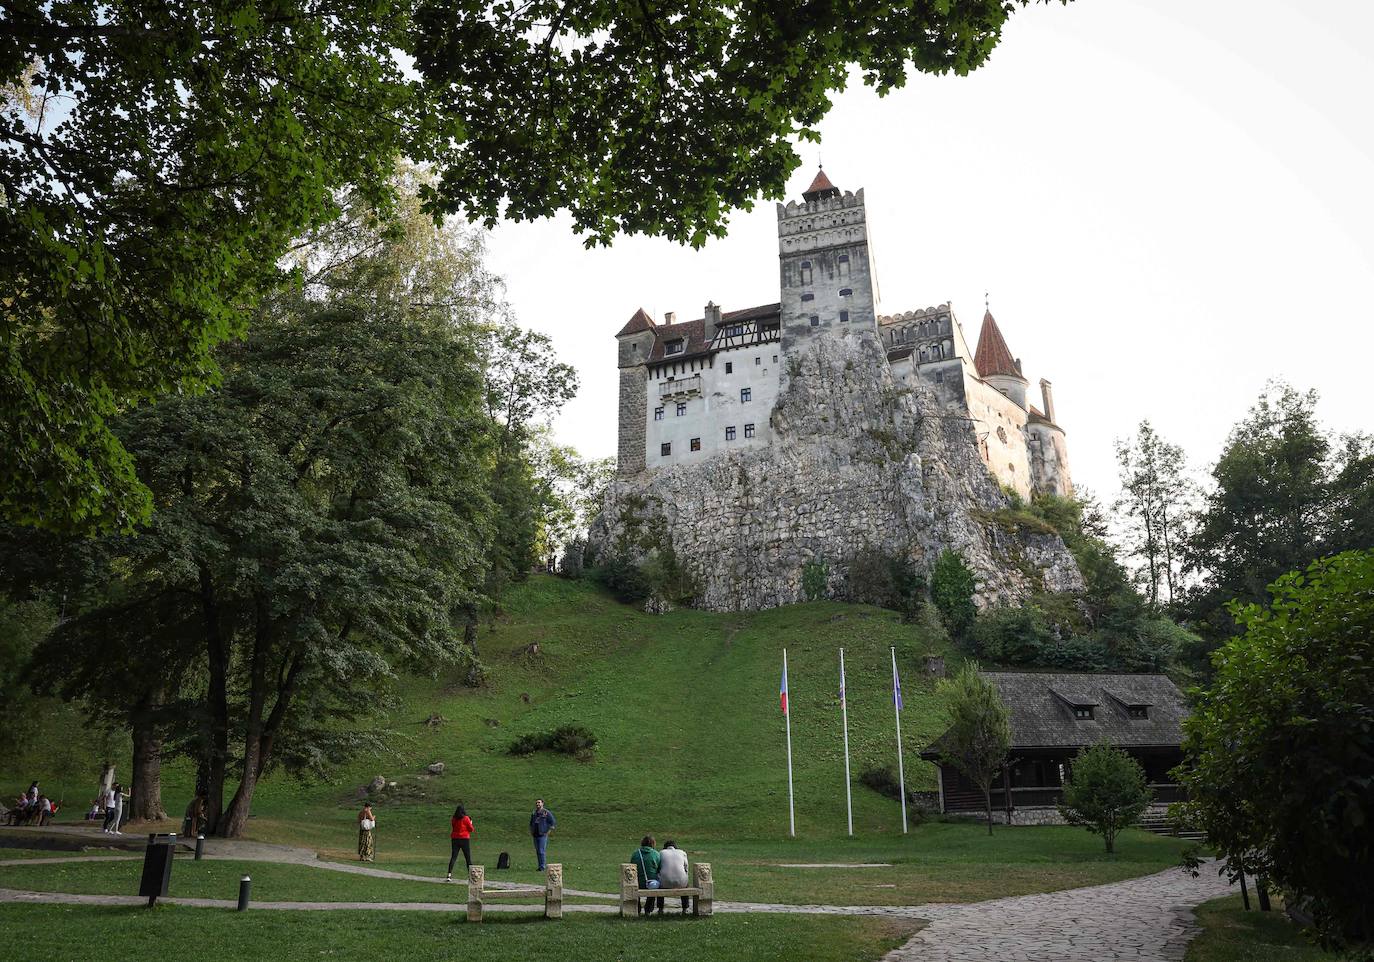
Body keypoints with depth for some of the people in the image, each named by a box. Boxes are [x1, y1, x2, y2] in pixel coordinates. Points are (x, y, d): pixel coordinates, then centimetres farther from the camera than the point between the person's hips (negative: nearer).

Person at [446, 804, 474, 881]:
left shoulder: (453, 819, 4)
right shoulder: (466, 818, -8)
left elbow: (453, 828, 13)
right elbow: (471, 829, -4)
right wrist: (471, 823, 13)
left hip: (455, 839, 3)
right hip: (464, 839, -3)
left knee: (453, 857, 4)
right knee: (468, 858, 5)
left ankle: (449, 875, -7)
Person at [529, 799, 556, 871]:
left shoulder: (546, 813, -5)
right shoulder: (533, 813, 13)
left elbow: (553, 822, -7)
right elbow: (531, 823, 29)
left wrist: (548, 831, -10)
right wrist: (531, 831, 15)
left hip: (543, 835, -6)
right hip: (535, 835, 6)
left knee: (541, 851, -11)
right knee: (537, 852, 8)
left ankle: (542, 867, -6)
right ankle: (541, 866, 15)